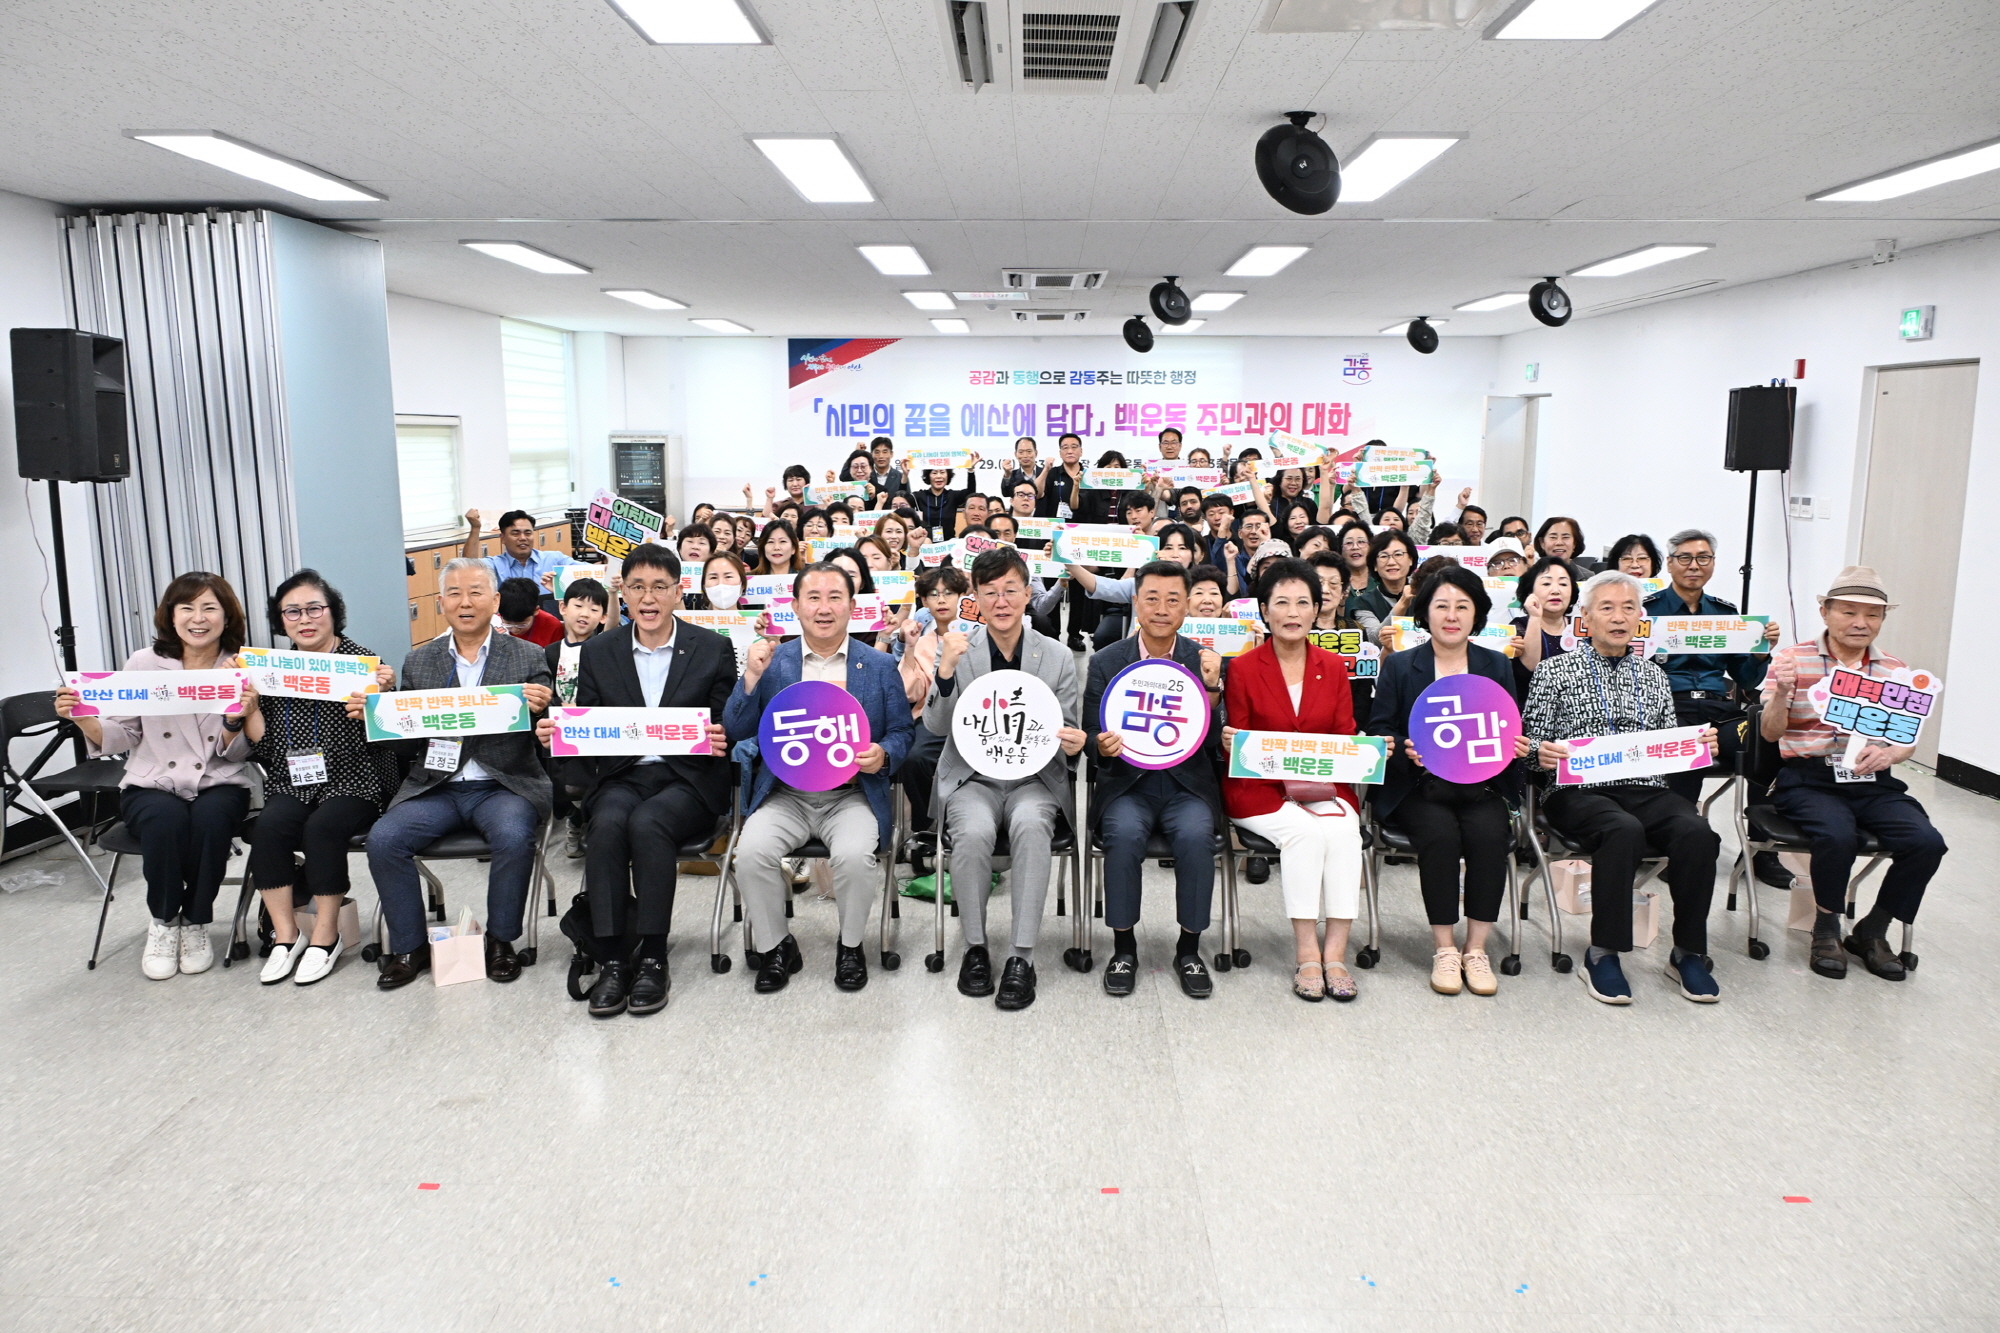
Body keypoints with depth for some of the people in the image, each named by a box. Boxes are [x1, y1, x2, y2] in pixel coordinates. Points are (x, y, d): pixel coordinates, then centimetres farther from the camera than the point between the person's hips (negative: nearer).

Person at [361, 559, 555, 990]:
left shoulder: (528, 658, 3)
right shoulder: (419, 662, 12)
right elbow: (407, 741, 12)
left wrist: (541, 710, -25)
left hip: (502, 786, -3)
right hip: (435, 787, 3)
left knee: (513, 837, -32)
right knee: (382, 839, -21)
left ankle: (500, 941, -7)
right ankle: (409, 947, -1)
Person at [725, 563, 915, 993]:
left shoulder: (880, 666, 7)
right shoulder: (772, 662, 8)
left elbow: (902, 733, 10)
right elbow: (737, 732, 3)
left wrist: (883, 755, -13)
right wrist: (751, 678, -11)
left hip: (851, 794, -1)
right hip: (784, 795, 1)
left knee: (855, 855, -30)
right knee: (751, 851, -26)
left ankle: (851, 945, -1)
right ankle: (774, 947, 0)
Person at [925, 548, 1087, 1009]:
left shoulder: (1057, 656, 4)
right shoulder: (955, 648, 2)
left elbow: (1065, 732, 10)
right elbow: (936, 727, -4)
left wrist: (1073, 742, -15)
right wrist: (946, 671, -21)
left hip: (1034, 779, 0)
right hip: (973, 778, 0)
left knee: (1030, 825, -33)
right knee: (974, 832, -32)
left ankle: (1022, 956, -24)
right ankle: (975, 947, -9)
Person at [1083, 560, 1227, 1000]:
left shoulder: (1205, 661, 3)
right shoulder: (1106, 662, 3)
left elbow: (1211, 742, -3)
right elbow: (1093, 736, 5)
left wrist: (1211, 688, -17)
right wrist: (1103, 746, -18)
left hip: (1187, 784, 0)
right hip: (1127, 783, 0)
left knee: (1196, 835, -30)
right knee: (1124, 834, -31)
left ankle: (1189, 949, -8)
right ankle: (1123, 948, -10)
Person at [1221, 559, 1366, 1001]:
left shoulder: (1334, 667, 11)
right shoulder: (1243, 668, 1)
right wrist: (1230, 744, -22)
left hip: (1326, 787, 3)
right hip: (1260, 788, -3)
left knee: (1342, 830, -28)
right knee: (1304, 831, -31)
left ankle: (1335, 952, -23)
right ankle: (1307, 954, -23)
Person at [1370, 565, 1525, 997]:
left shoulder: (1498, 666, 14)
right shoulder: (1399, 666, 7)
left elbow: (1513, 731, 15)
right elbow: (1379, 731, 3)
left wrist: (1517, 746, -9)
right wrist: (1405, 749, -18)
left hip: (1481, 787, 2)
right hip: (1421, 787, -2)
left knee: (1490, 834, -29)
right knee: (1440, 835, -31)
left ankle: (1476, 949, -14)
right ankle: (1444, 949, -15)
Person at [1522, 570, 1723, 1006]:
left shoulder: (1653, 676, 22)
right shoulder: (1556, 669, 9)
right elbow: (1530, 738, 5)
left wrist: (1698, 745, 0)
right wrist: (1542, 751, -18)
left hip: (1645, 789, 4)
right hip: (1578, 791, -4)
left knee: (1696, 831, -28)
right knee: (1624, 830, -36)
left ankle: (1687, 951, -11)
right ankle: (1602, 953, -23)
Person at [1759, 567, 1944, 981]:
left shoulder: (1896, 670, 13)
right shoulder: (1793, 659, 0)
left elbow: (1910, 740, 12)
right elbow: (1771, 733, -5)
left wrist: (1889, 753, -13)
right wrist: (1781, 693, -26)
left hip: (1874, 783, 4)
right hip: (1807, 779, -4)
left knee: (1926, 843, -21)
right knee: (1838, 836, -33)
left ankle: (1870, 933, 3)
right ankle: (1826, 929, -3)